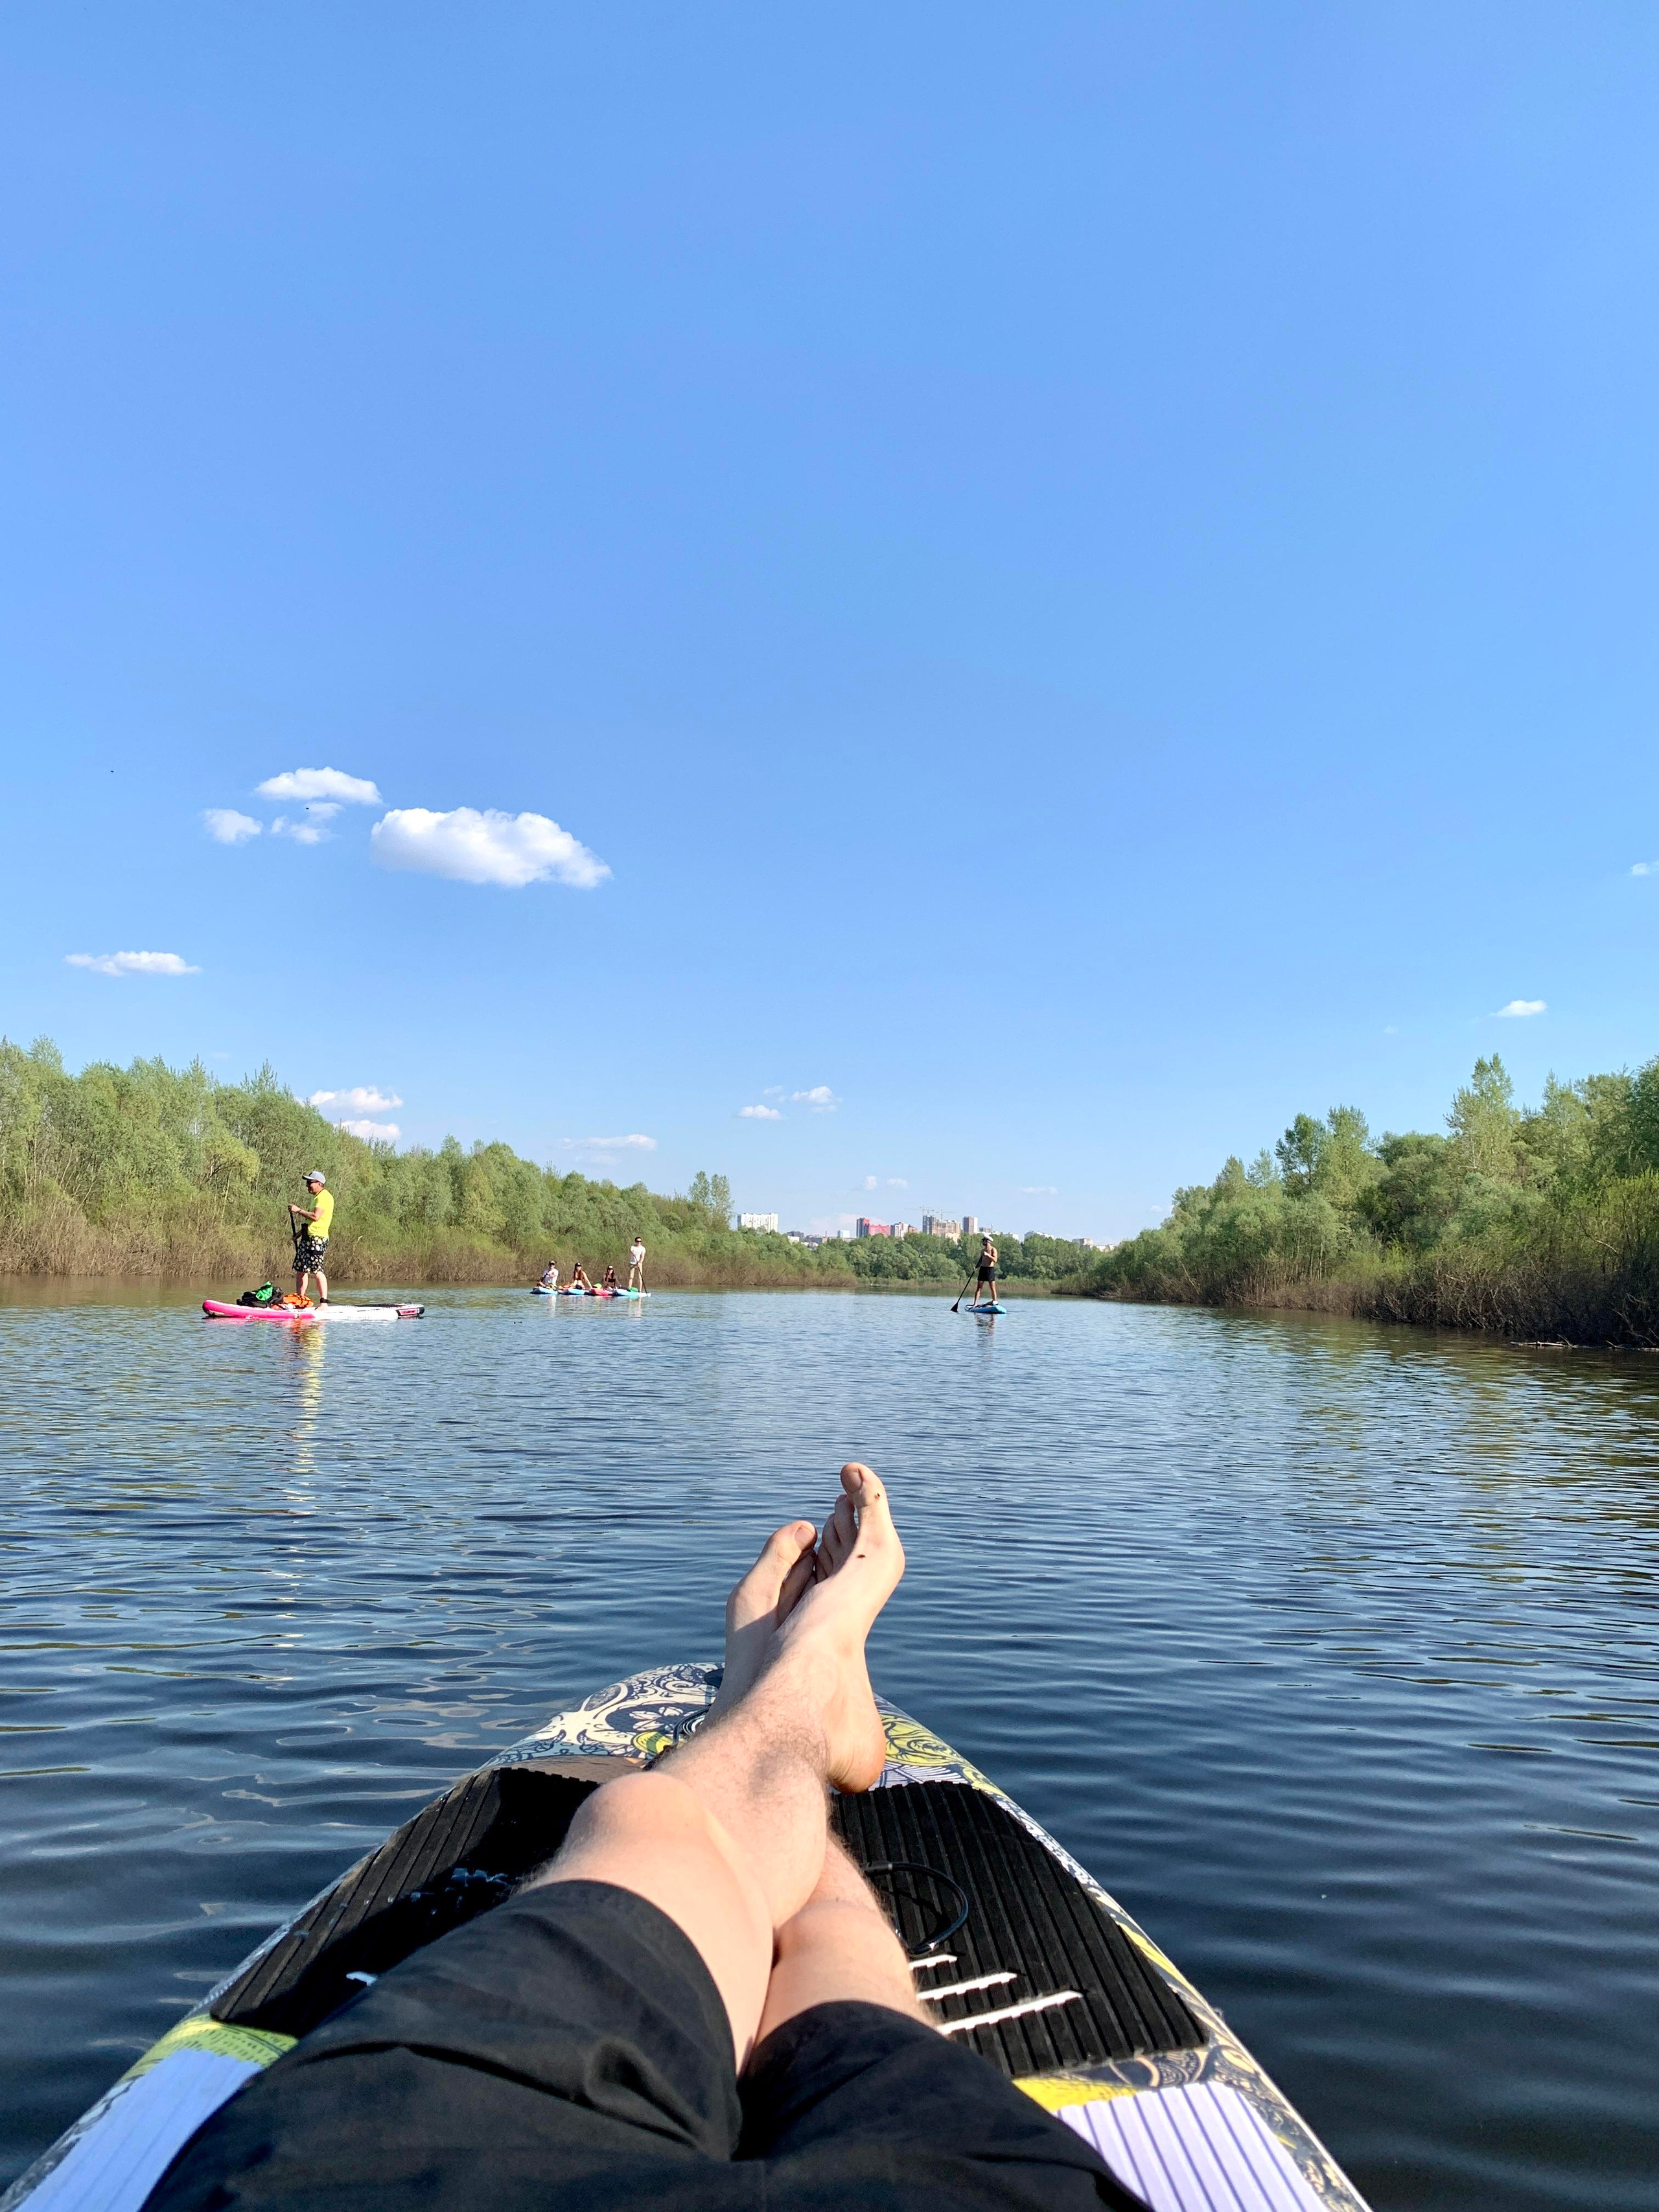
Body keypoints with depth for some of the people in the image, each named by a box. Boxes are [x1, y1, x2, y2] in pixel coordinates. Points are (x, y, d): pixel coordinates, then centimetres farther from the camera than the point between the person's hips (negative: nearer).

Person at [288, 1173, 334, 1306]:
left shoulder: (324, 1197, -11)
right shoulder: (317, 1197, 21)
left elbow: (316, 1217, -23)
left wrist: (299, 1210, -14)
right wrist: (299, 1234, 21)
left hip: (317, 1239, -11)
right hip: (308, 1238, 11)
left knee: (317, 1270, -14)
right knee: (300, 1269, 11)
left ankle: (324, 1303, -15)